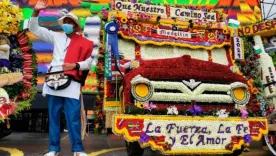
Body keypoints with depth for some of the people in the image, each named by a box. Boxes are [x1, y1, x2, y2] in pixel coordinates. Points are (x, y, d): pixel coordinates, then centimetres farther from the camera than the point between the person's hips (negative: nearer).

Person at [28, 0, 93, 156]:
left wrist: (75, 65, -13)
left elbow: (88, 63, 4)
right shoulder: (56, 36, 15)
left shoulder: (83, 43, 5)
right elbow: (34, 29, 15)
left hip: (72, 83, -3)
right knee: (54, 116, 7)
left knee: (73, 117, -4)